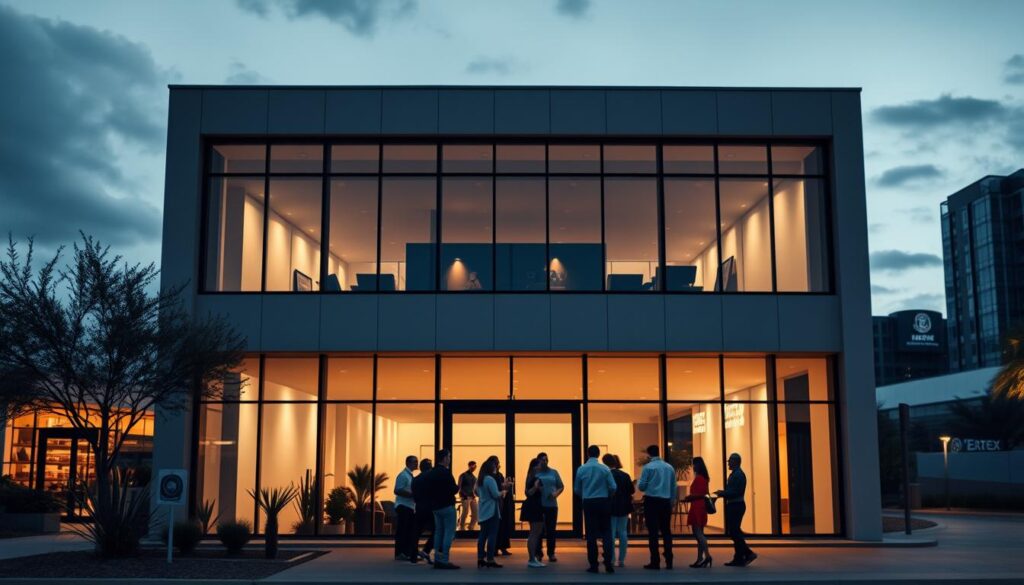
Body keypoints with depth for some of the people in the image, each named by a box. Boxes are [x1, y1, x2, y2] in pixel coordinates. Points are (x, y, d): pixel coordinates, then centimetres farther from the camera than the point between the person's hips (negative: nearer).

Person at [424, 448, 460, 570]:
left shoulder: (431, 473, 9)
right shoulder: (445, 472, -17)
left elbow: (428, 490, 13)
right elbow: (453, 489, -20)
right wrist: (458, 487, 0)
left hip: (435, 507, 8)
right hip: (447, 506, -8)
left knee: (438, 532, 14)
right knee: (449, 533, -4)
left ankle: (437, 559, 14)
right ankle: (444, 560, -8)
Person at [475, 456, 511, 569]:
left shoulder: (480, 480, 12)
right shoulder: (490, 479, -16)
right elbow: (496, 494, -20)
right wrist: (503, 492, 1)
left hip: (483, 512, 9)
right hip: (492, 511, -9)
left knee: (483, 535, 11)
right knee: (492, 535, -6)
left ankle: (480, 559, 13)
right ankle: (490, 560, -7)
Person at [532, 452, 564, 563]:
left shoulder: (553, 472, 7)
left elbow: (561, 486, 9)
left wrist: (556, 493, -8)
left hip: (552, 505, 2)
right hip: (538, 506, -2)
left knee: (551, 530, 5)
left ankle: (551, 553, 12)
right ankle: (538, 553, 9)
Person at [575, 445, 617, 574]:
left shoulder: (581, 469, -1)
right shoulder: (605, 469, -5)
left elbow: (577, 489, 3)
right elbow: (613, 487, -6)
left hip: (588, 503, 1)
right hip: (603, 502, -1)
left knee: (591, 534, 5)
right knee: (606, 533, 6)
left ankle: (593, 565, 6)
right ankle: (608, 563, -4)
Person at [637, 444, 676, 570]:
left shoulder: (648, 467, -7)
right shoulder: (669, 467, 8)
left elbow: (641, 486, -5)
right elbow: (674, 487, 13)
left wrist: (639, 482, 17)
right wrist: (672, 501, 23)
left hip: (651, 501, -4)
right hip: (666, 502, 4)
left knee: (653, 532, 0)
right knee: (666, 531, 10)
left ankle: (655, 562, -1)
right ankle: (669, 561, 9)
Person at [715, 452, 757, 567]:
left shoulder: (738, 475, -16)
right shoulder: (735, 474, 17)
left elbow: (735, 492, -22)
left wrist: (722, 493, -13)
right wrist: (723, 492, 8)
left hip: (736, 506, -10)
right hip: (734, 506, 10)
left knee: (734, 532, -5)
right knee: (734, 532, 12)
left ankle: (739, 558, 0)